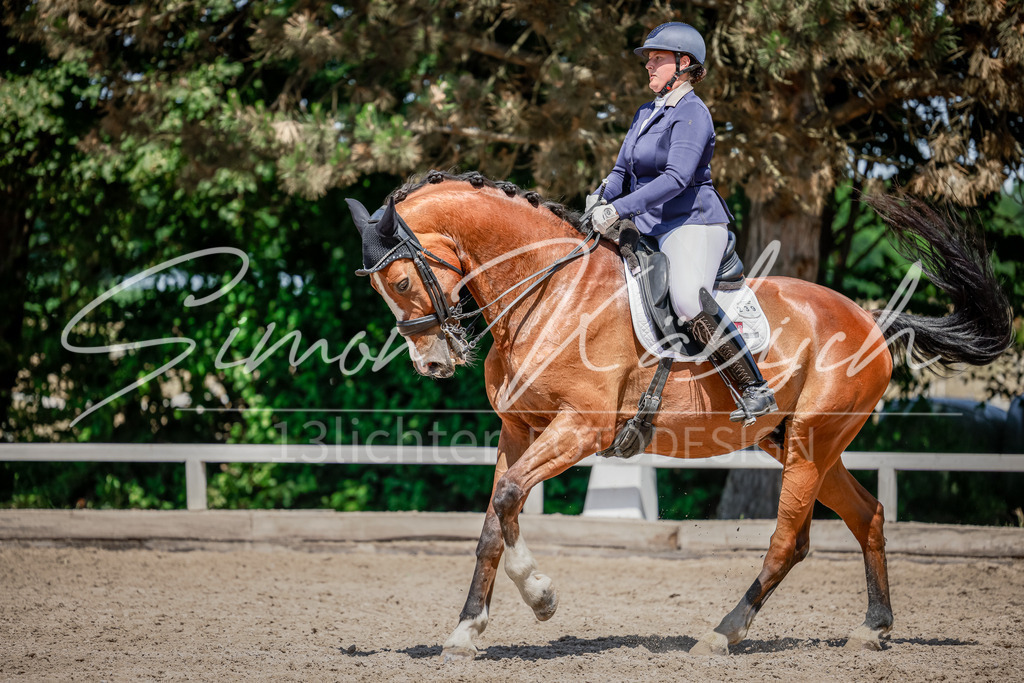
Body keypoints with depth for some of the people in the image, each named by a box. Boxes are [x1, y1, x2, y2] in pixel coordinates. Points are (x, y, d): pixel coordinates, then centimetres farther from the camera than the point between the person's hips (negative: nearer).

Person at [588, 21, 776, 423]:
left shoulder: (691, 114, -12)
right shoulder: (647, 113, 17)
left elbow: (676, 178, -24)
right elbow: (622, 172, 21)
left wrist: (619, 209, -28)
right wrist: (600, 201, -1)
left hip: (692, 223, -10)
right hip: (653, 230, 10)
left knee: (690, 303, -33)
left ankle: (755, 391, -31)